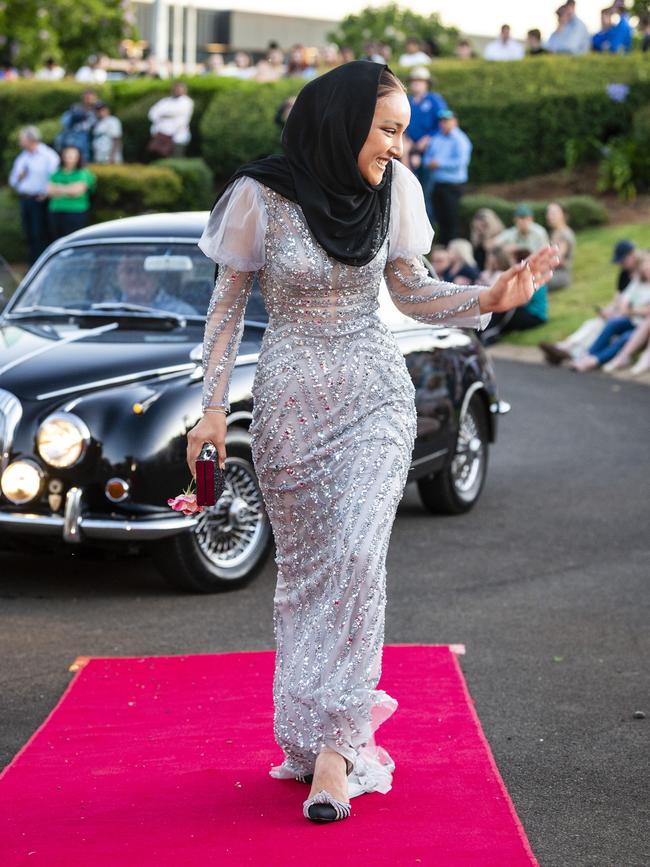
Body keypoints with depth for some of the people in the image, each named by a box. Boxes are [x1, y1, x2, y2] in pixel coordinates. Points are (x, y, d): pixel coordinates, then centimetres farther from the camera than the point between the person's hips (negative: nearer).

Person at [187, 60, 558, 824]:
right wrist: (213, 407, -2)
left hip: (376, 395, 1)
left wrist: (491, 297, -9)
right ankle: (306, 727, 19)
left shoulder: (394, 189, -1)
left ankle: (333, 746, -9)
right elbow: (228, 302, -1)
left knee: (356, 558, -12)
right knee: (304, 568, 6)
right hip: (292, 401, -1)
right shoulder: (262, 196, -11)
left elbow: (411, 292, 8)